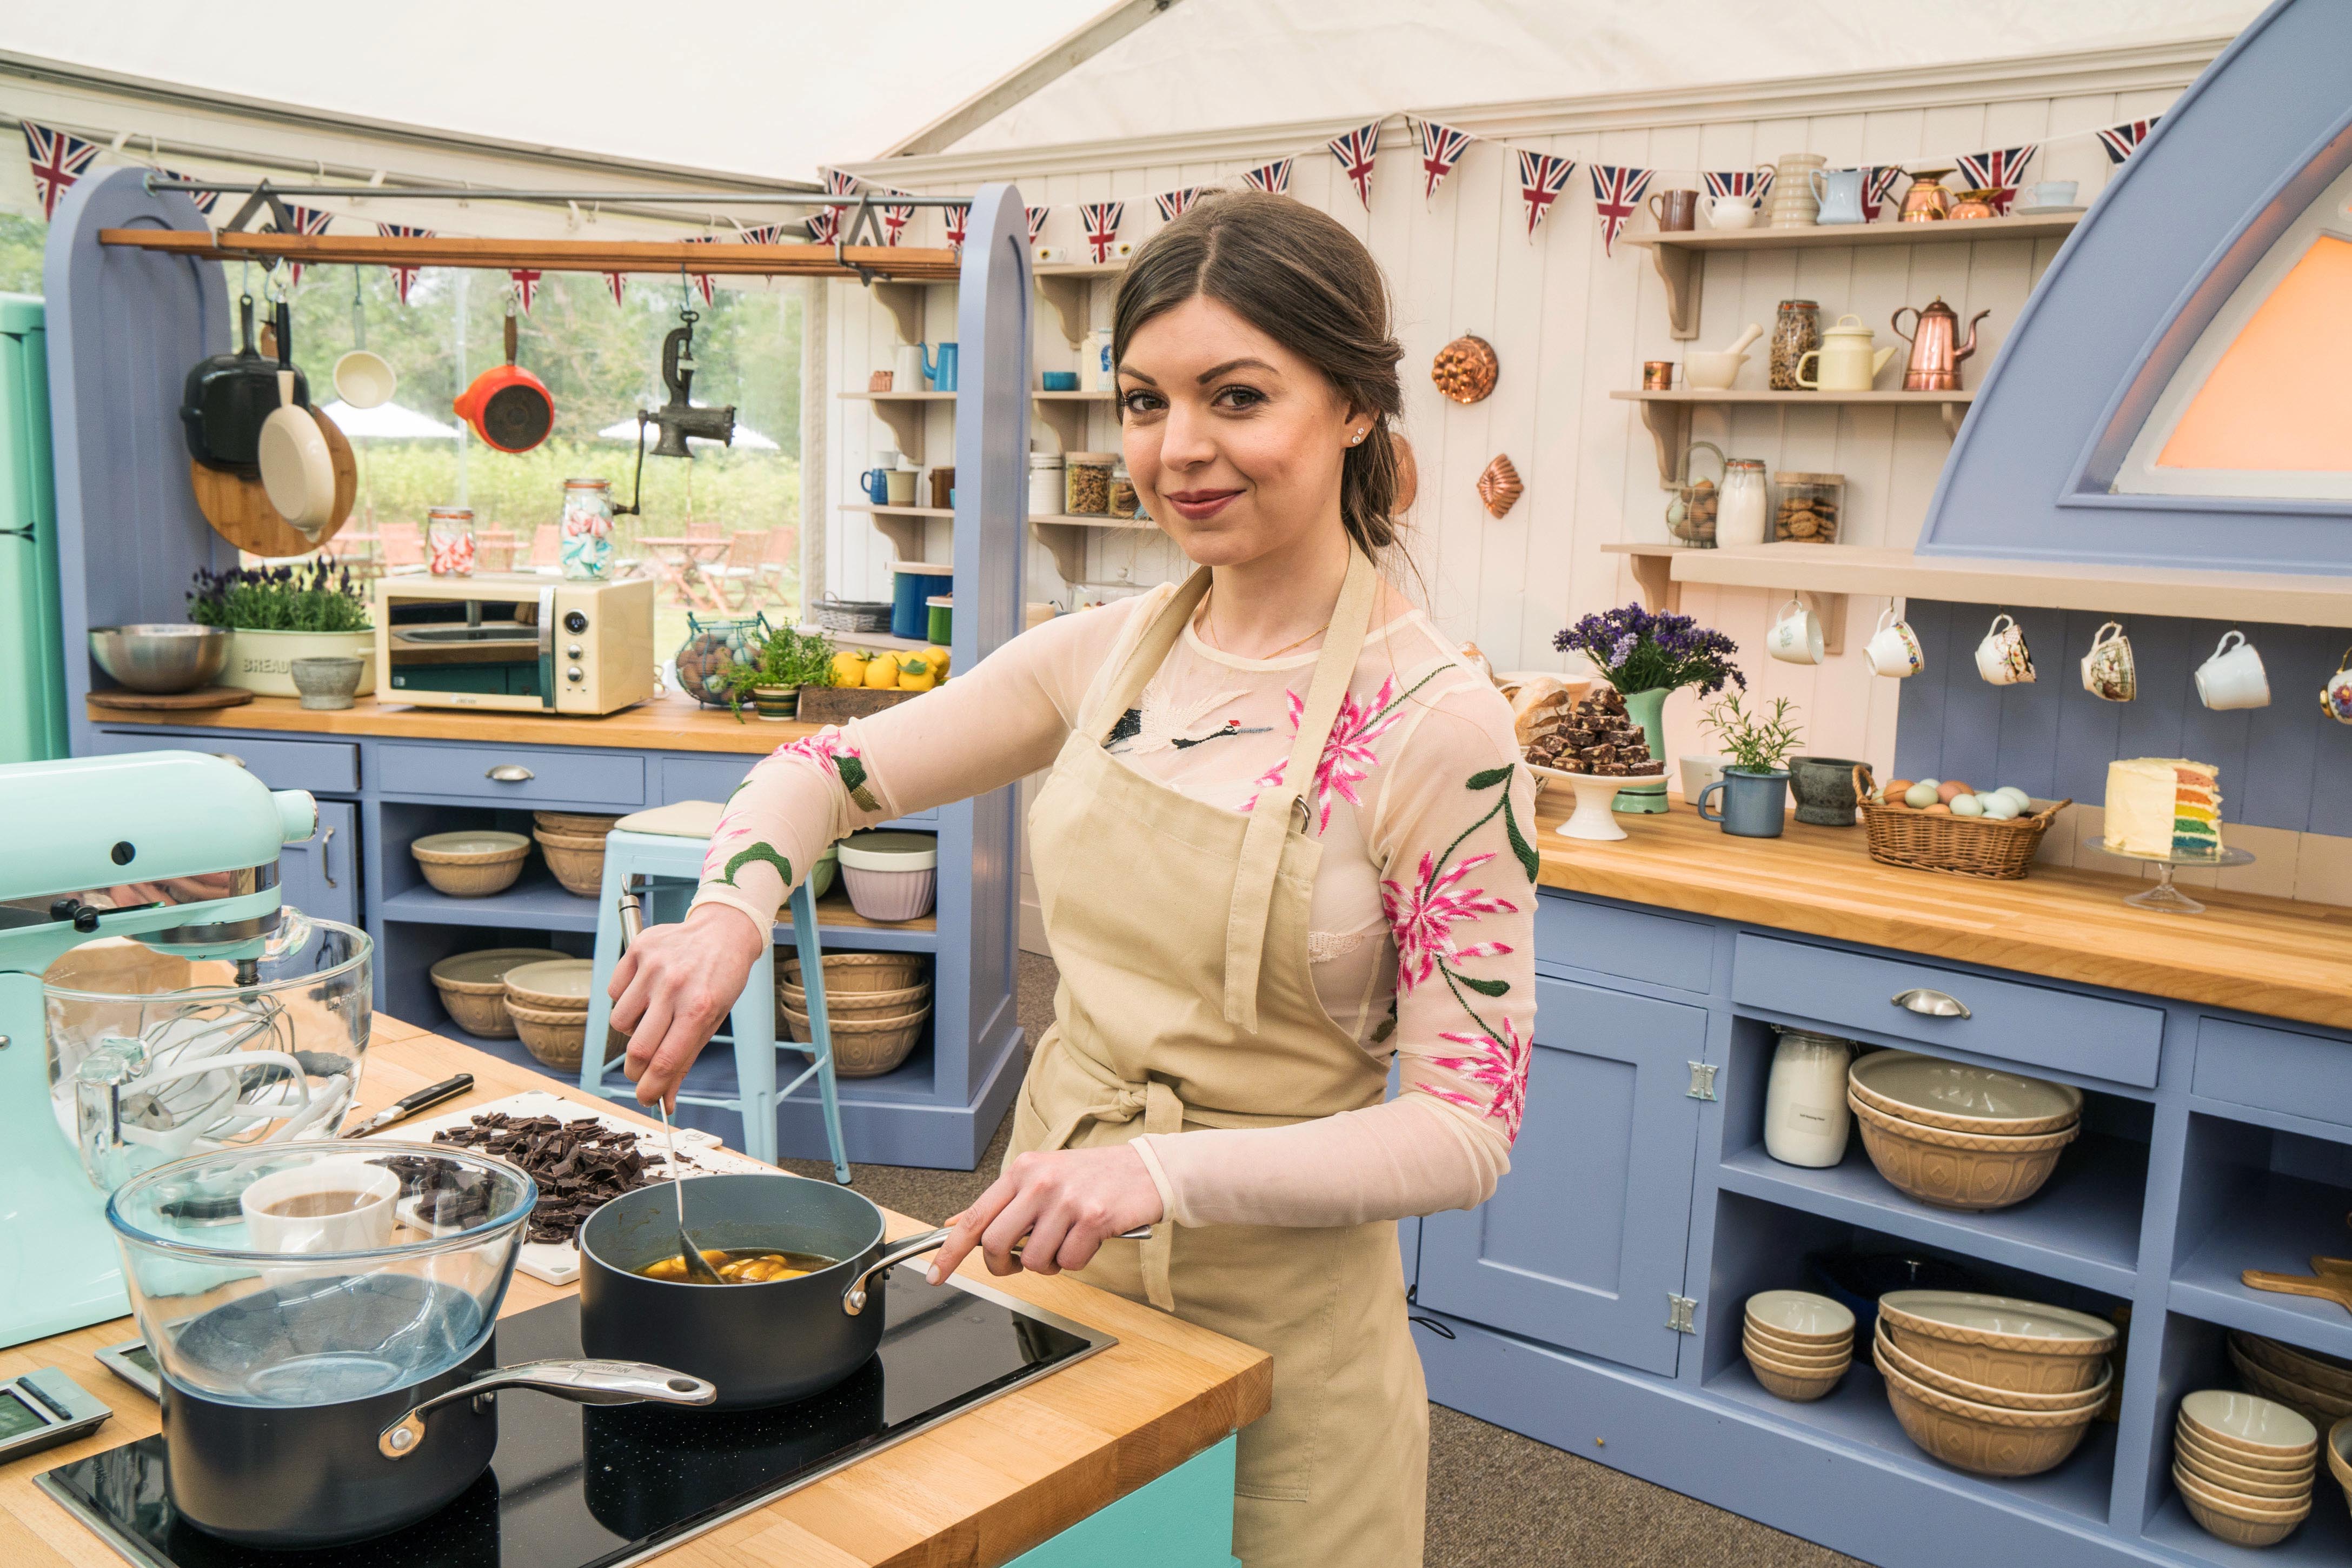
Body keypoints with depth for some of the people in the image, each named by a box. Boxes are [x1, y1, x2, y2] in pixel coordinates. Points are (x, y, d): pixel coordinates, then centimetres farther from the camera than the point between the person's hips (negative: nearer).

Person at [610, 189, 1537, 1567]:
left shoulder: (1440, 726, -19)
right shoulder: (1110, 652, -3)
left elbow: (1467, 1132, -18)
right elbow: (832, 769, 6)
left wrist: (1169, 1170, -31)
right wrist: (730, 913, -15)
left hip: (1274, 1325, -5)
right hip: (1051, 1258, 5)